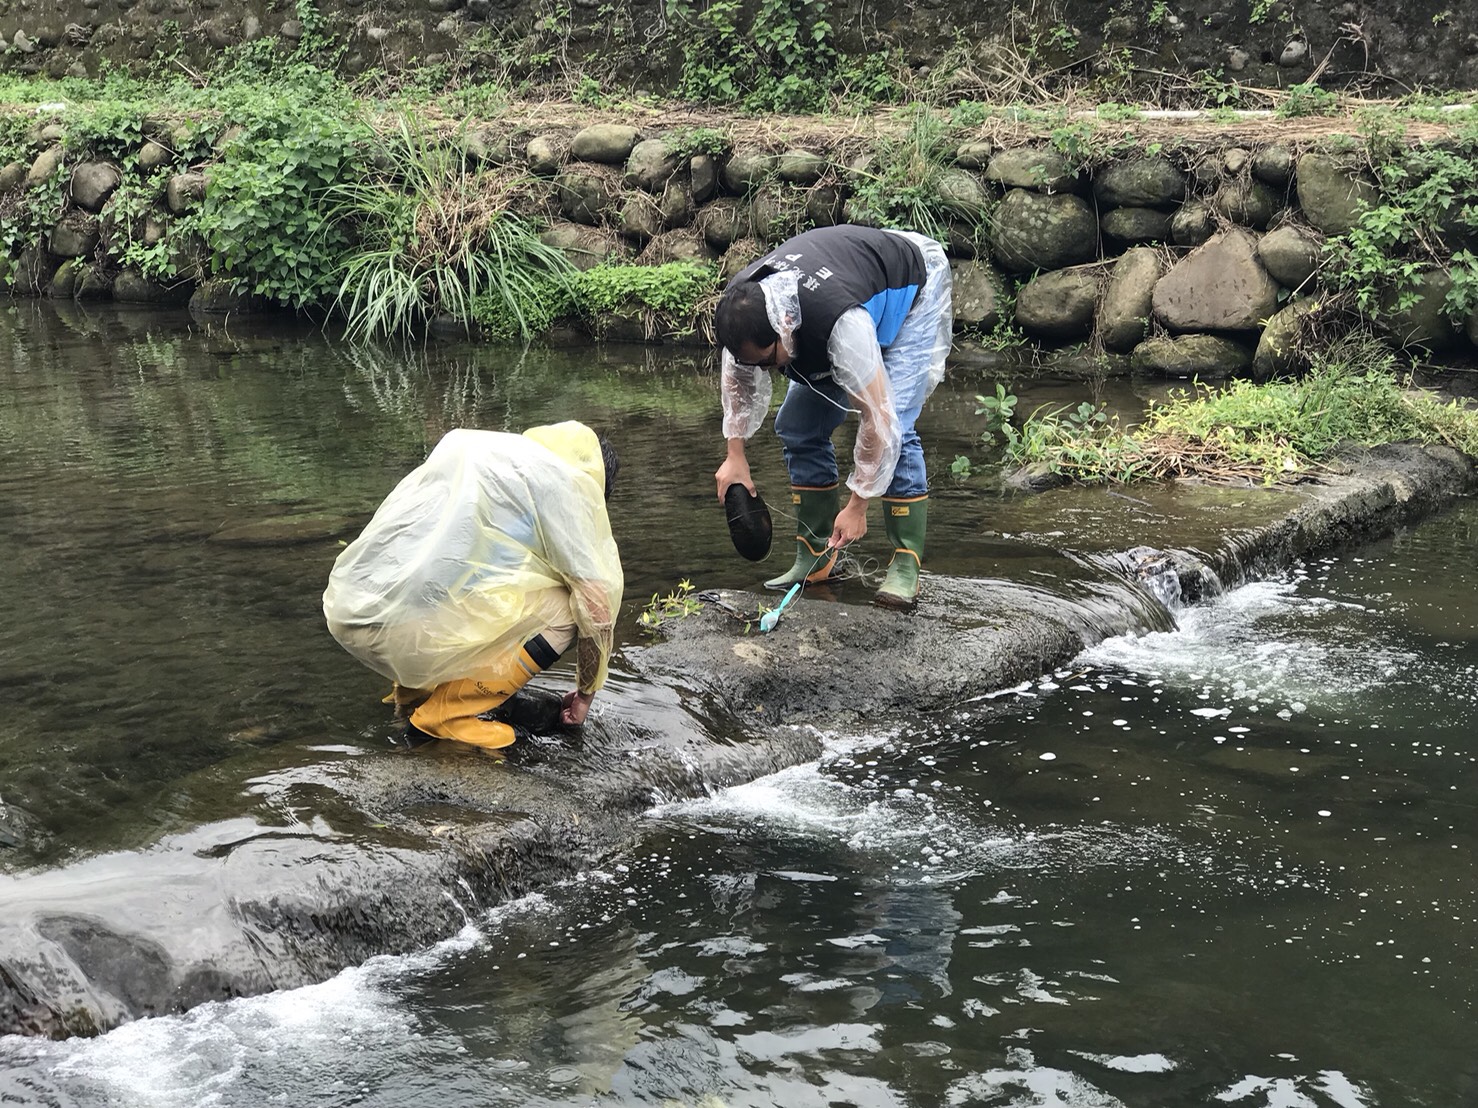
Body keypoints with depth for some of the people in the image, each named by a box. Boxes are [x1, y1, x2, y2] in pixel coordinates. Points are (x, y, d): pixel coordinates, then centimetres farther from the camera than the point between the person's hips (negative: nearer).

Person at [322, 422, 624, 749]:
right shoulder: (561, 481, 4)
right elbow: (598, 609, 2)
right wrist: (585, 695, 19)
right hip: (407, 631, -8)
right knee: (564, 608, 5)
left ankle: (411, 691, 19)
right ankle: (446, 713, -2)